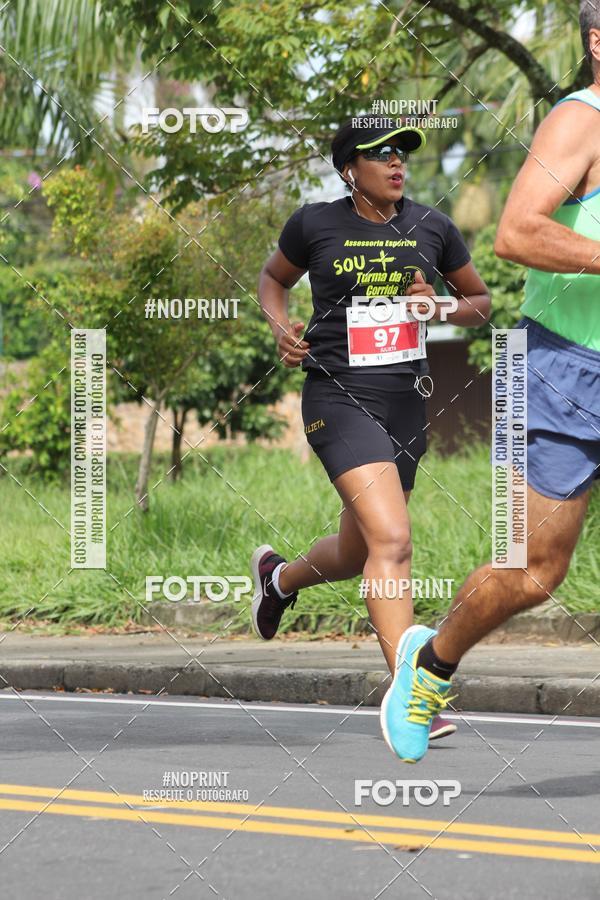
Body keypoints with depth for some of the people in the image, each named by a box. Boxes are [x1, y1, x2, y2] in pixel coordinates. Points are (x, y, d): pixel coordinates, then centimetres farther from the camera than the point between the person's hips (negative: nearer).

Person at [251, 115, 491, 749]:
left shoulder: (432, 227, 7)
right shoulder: (315, 223, 0)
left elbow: (482, 303, 17)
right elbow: (273, 279, 18)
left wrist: (443, 308, -4)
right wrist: (280, 327, -2)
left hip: (406, 399, 5)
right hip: (338, 394, -5)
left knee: (355, 556, 17)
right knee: (392, 540, -22)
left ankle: (279, 576, 53)